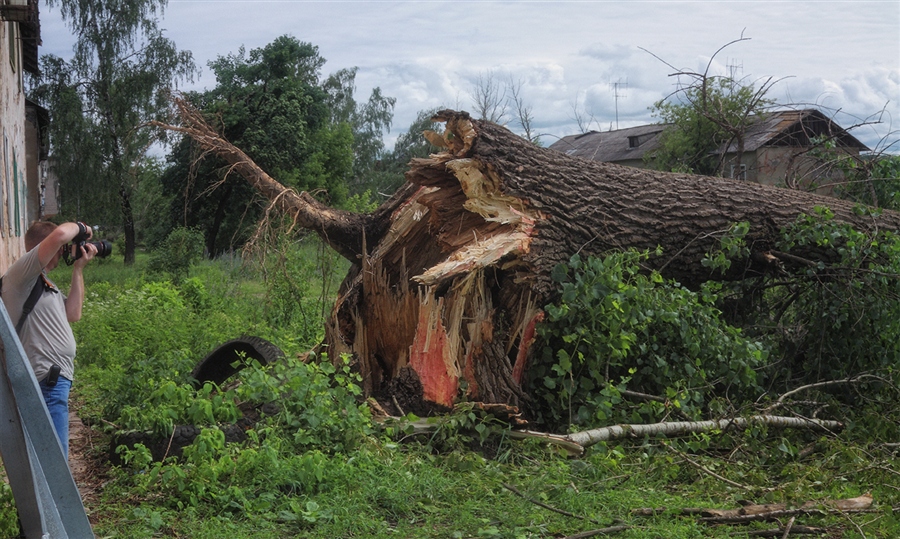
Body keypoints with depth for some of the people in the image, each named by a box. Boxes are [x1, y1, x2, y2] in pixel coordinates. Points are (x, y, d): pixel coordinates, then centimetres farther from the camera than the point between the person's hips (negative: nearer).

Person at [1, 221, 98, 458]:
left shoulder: (43, 282, 19)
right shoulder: (20, 272, -12)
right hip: (46, 382, -11)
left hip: (55, 379, 11)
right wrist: (79, 227, -6)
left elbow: (72, 313, 14)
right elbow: (60, 234, -27)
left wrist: (78, 269, 13)